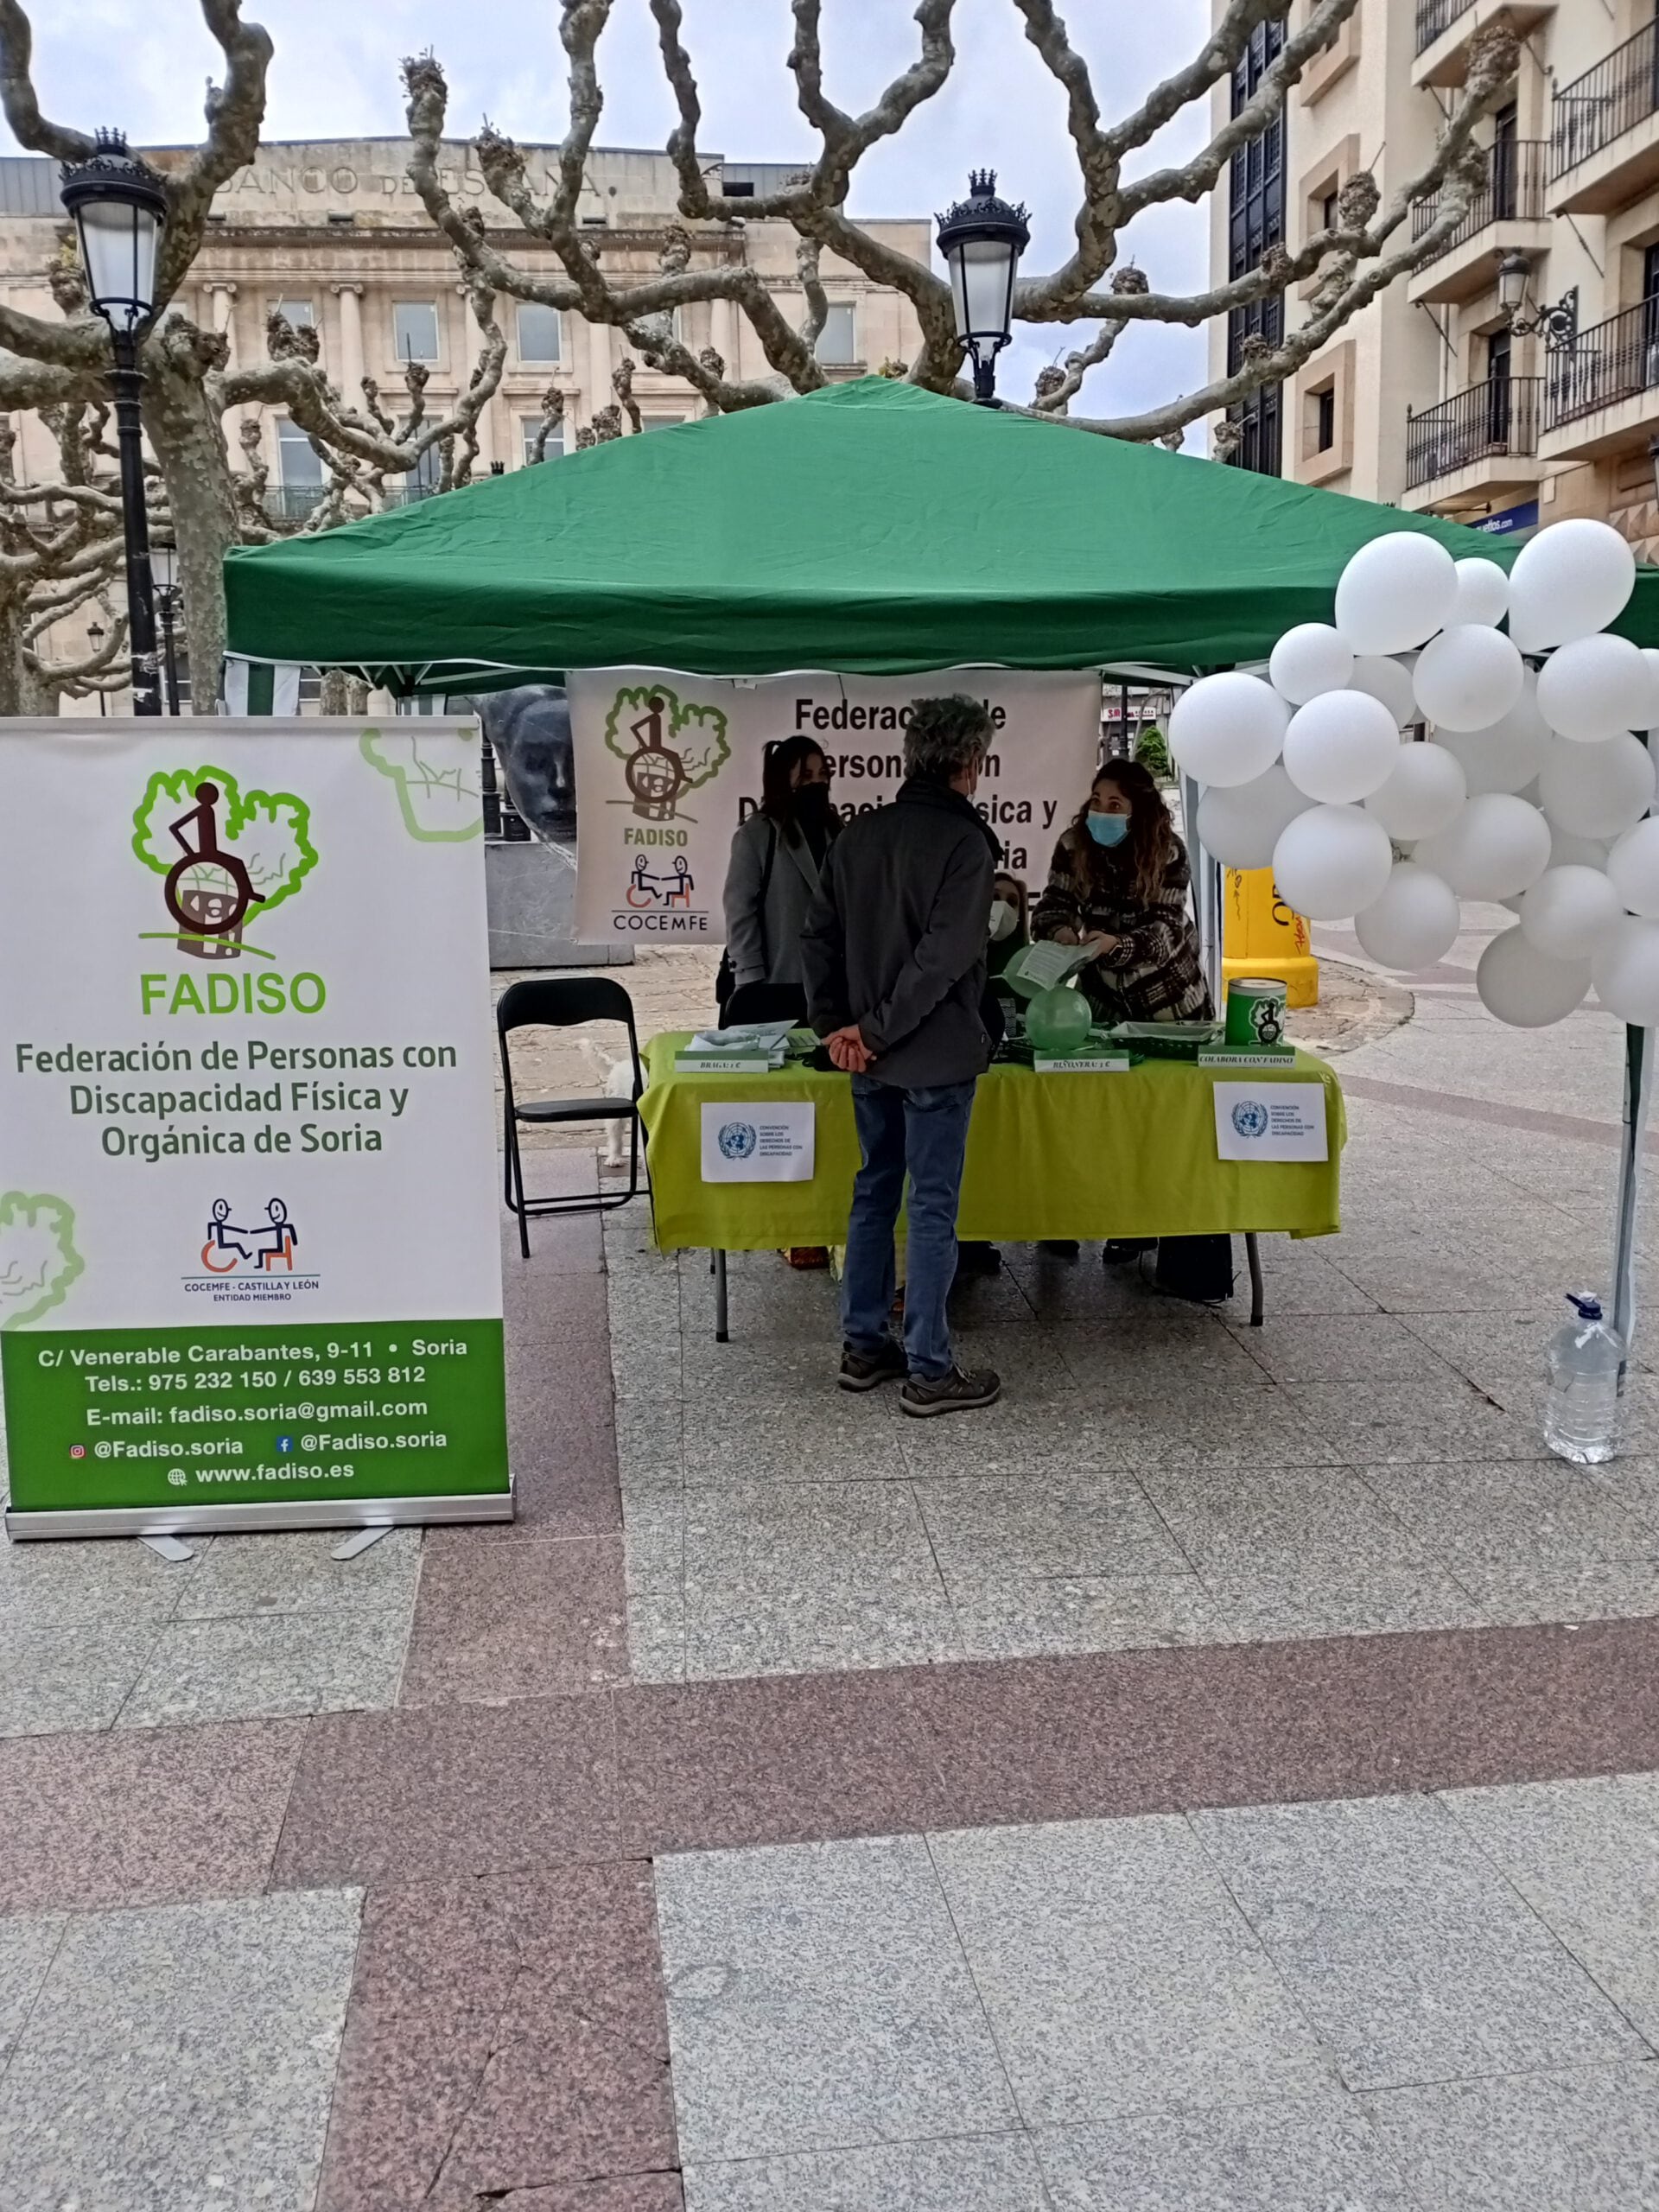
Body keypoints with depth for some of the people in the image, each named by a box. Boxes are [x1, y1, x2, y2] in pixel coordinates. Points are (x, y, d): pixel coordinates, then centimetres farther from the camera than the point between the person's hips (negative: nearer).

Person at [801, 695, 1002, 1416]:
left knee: (873, 1193, 17)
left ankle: (863, 1348, 24)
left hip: (871, 1057, 7)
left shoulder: (858, 834, 7)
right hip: (937, 1056, -7)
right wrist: (878, 1030, -14)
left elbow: (819, 938, 7)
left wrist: (834, 1022, 5)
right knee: (933, 1209, -1)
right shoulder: (965, 842, -13)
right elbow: (943, 956, -21)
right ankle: (928, 1372, 5)